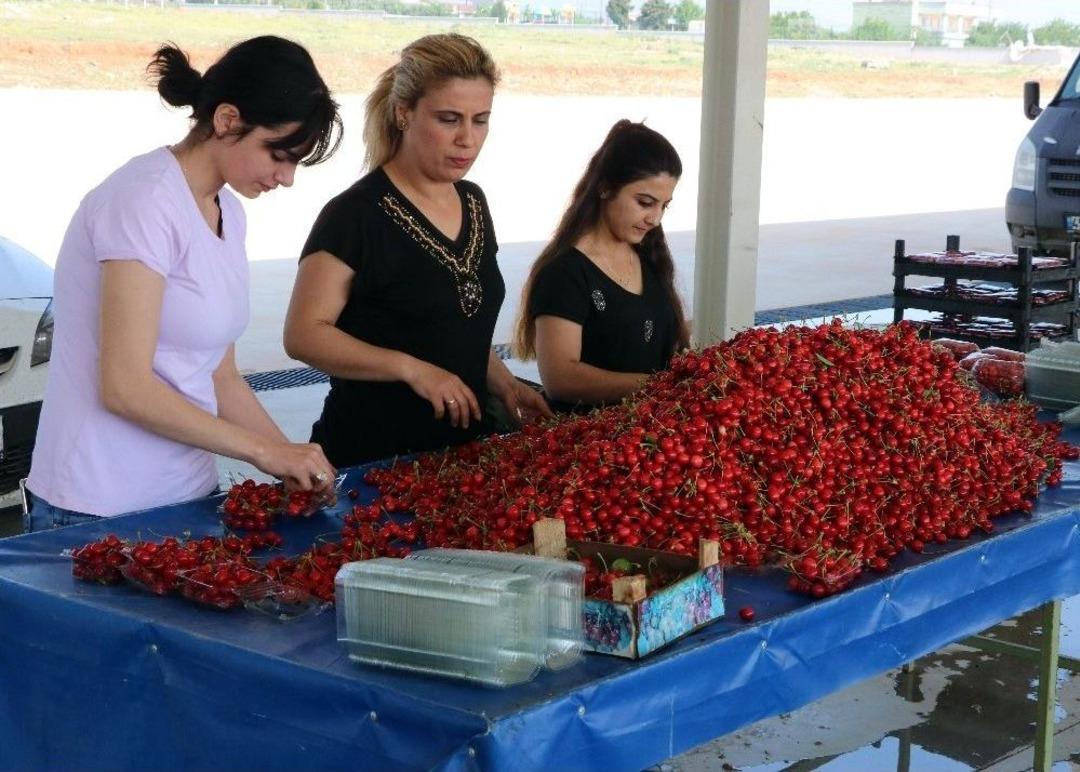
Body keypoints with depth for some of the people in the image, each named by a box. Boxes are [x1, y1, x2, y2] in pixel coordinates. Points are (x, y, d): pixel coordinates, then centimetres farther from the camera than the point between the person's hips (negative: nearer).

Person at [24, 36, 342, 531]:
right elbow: (125, 387, -21)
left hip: (188, 493, 8)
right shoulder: (145, 199, -17)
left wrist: (295, 466, 0)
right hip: (100, 513, -8)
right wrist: (265, 451, -14)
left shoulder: (227, 212, 8)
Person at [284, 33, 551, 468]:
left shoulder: (473, 203, 8)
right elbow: (303, 334, -17)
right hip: (371, 458, -7)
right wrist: (410, 369, -26)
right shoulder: (356, 214, -14)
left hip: (462, 445, 7)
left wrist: (503, 385, 2)